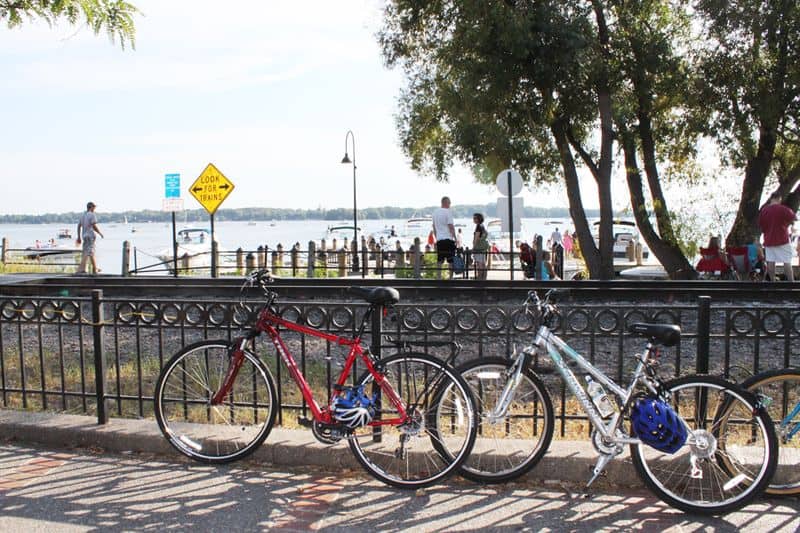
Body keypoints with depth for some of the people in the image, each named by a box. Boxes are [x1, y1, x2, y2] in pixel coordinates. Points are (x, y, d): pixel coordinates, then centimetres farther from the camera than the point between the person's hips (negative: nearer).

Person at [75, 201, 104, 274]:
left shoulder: (82, 215, 14)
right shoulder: (92, 215, -9)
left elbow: (79, 226, 14)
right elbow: (94, 226, -15)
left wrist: (79, 237, 18)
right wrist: (100, 233, -3)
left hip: (84, 235, 8)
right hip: (90, 235, -8)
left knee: (91, 252, 15)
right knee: (88, 253, -9)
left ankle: (95, 269, 21)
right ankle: (81, 269, -16)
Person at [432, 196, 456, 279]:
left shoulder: (435, 212, 11)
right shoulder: (447, 212, -9)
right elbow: (451, 226, -11)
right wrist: (455, 238, -6)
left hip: (439, 240, 6)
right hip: (448, 238, -6)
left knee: (439, 261, 7)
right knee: (451, 261, -1)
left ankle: (439, 278, 6)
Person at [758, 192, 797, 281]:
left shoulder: (763, 210, 4)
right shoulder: (783, 209, -12)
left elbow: (761, 225, 11)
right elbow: (795, 218, -4)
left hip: (768, 240, 4)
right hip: (782, 240, -4)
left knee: (770, 262, 4)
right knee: (787, 262, -2)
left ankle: (772, 281, 5)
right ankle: (791, 282, -4)